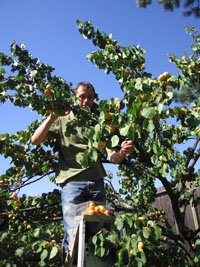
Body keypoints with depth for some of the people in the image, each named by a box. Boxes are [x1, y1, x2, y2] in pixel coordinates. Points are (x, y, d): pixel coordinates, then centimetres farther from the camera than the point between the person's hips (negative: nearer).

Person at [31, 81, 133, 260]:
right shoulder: (62, 120, 13)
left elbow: (112, 157, 6)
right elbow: (35, 140, 1)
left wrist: (123, 152, -17)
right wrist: (52, 117, -10)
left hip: (96, 182, 3)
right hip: (72, 183, -2)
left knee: (97, 233, 6)